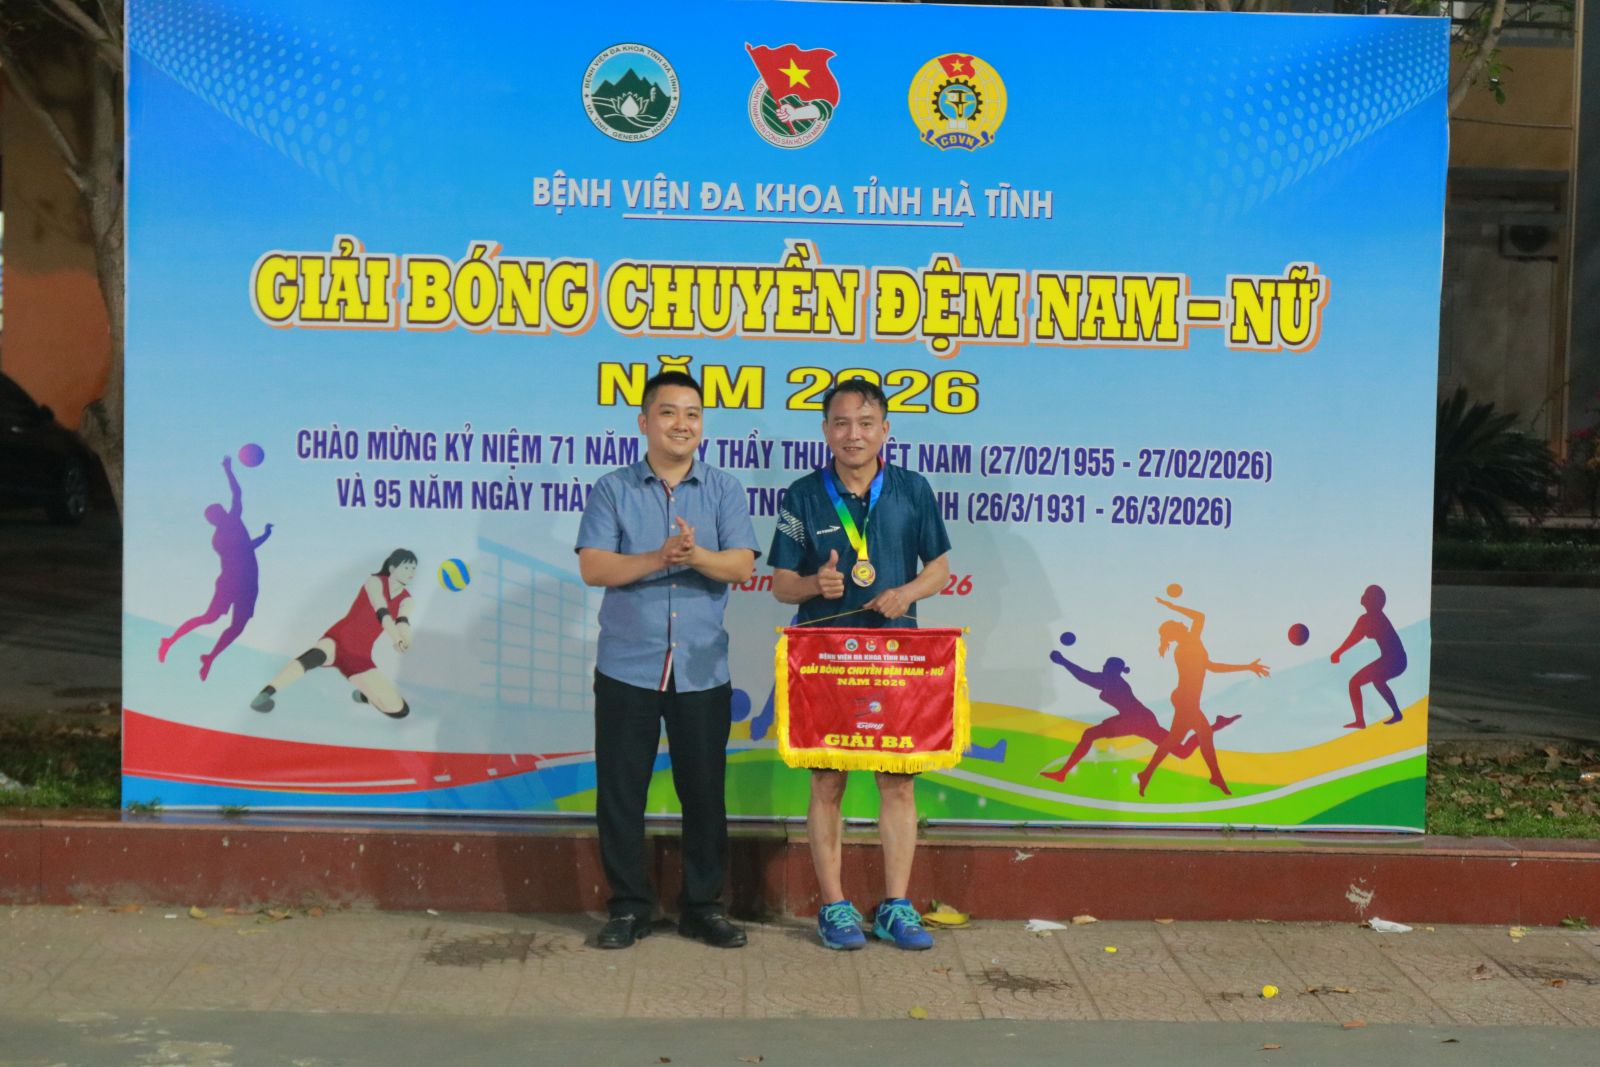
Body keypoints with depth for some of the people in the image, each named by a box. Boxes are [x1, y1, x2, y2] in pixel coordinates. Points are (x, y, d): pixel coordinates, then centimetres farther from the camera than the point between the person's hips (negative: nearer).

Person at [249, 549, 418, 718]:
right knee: (316, 656, -43)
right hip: (339, 640, -5)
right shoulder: (375, 582, -6)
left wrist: (405, 641, -38)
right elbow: (382, 612, -24)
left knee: (400, 710, -2)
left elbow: (403, 622, -15)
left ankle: (365, 695, 29)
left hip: (360, 657, 5)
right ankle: (265, 694, -42)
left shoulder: (405, 600, 6)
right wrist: (397, 639, -41)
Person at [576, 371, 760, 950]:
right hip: (627, 668, 0)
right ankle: (628, 905, 17)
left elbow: (742, 565, -6)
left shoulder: (725, 492, 7)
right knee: (620, 790, 4)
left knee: (704, 791, 6)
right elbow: (593, 567, -8)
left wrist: (697, 555, -25)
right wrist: (658, 559, -22)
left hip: (703, 670, 1)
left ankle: (703, 906, 19)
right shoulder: (612, 491, 4)